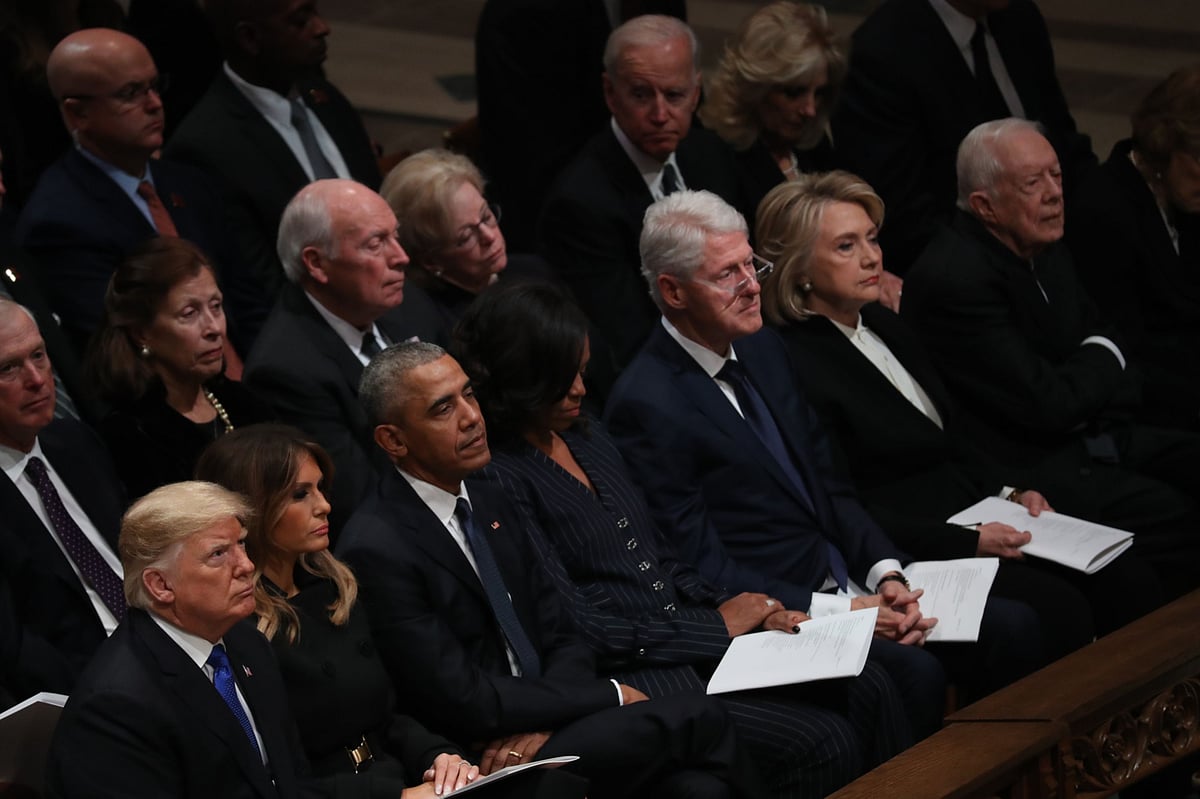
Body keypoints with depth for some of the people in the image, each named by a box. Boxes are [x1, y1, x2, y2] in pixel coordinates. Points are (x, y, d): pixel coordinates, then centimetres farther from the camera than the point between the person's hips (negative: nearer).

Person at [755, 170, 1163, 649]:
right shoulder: (794, 364, -13)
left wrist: (1011, 492, 3)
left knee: (1131, 584, -9)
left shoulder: (882, 324, 14)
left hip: (973, 512, 9)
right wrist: (968, 542, -19)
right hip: (911, 551, -8)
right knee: (1059, 610, -27)